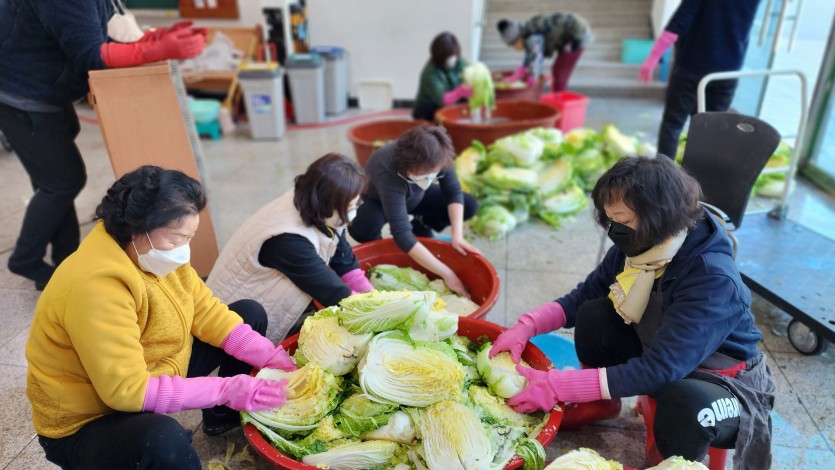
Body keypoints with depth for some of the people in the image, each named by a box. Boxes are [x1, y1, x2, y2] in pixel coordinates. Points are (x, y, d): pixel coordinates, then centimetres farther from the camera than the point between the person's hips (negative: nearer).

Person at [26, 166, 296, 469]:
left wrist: (273, 359, -16)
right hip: (88, 422, -8)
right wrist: (225, 389, -33)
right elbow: (127, 390, -33)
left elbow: (207, 313, -7)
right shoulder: (96, 285, -32)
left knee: (250, 314, 5)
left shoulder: (154, 253, -8)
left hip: (158, 371, 8)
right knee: (165, 442, -41)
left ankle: (223, 417, 20)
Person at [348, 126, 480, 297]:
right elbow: (402, 235, -48)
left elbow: (454, 193, -18)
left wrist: (457, 236, -33)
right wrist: (447, 274, -48)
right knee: (363, 229, -39)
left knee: (469, 205, -12)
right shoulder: (387, 172, -44)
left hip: (414, 197, 5)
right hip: (376, 201, -4)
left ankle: (420, 228, 11)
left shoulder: (435, 156, -32)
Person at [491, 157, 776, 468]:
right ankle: (602, 403, 13)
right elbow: (584, 296, -3)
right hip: (658, 353, 6)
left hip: (726, 380, -6)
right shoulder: (636, 247, -15)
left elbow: (659, 370, -38)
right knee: (593, 315, -12)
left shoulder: (713, 279, -35)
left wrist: (557, 386, -39)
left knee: (685, 402, -38)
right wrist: (526, 326, -21)